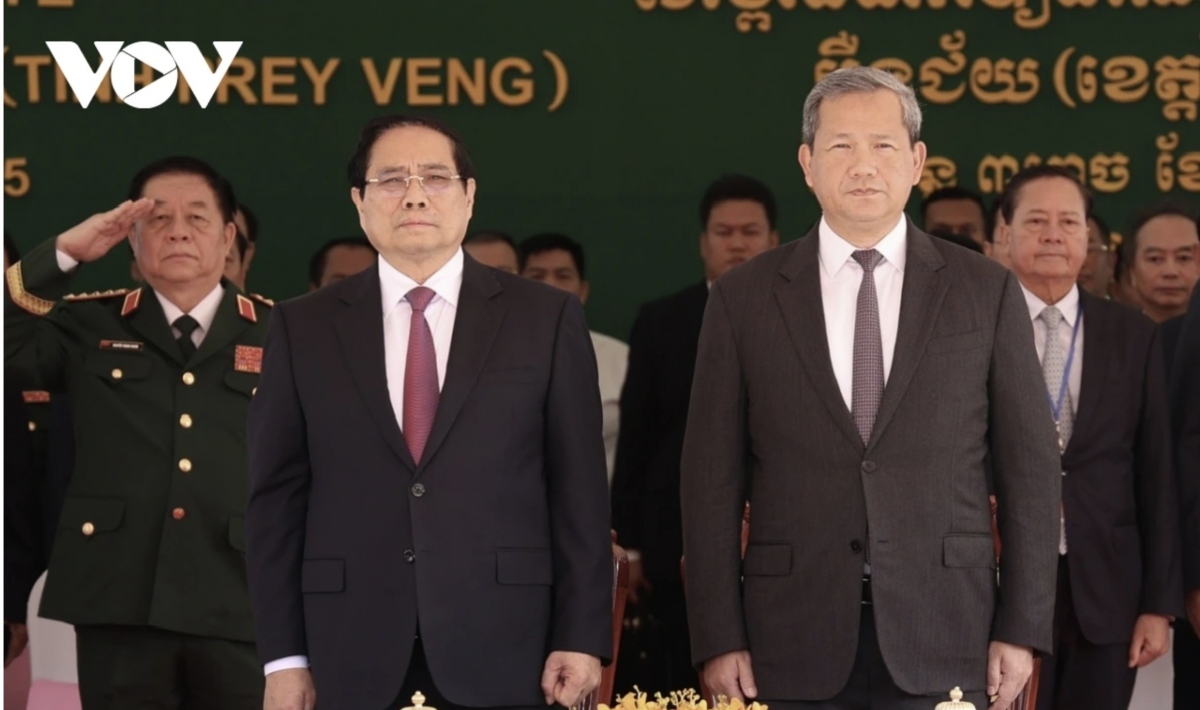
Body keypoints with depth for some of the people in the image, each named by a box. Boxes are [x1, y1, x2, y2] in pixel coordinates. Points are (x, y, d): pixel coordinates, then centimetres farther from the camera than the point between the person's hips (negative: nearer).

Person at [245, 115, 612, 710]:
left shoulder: (547, 319, 5)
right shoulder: (303, 328, 7)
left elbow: (579, 491, 2)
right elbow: (277, 498, 5)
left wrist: (582, 638, -4)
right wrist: (284, 655, -1)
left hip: (501, 654, -1)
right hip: (354, 660, 1)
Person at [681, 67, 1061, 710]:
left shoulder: (985, 291, 5)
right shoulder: (743, 298, 5)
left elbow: (1029, 468, 5)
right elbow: (712, 478, 3)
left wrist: (1022, 630, 0)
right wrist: (719, 639, -2)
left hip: (942, 644, 0)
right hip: (795, 649, 0)